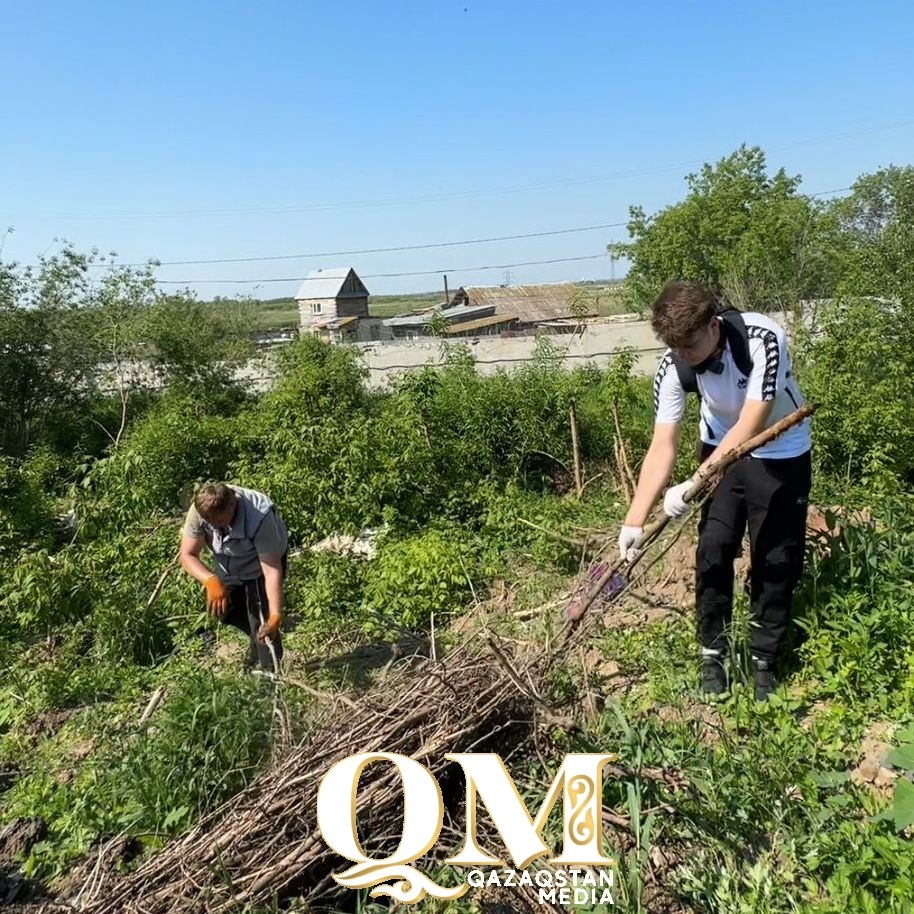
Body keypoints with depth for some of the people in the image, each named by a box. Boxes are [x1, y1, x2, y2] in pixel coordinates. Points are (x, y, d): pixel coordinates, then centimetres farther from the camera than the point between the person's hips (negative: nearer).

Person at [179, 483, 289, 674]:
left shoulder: (260, 518, -43)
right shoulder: (199, 510, -32)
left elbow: (271, 570, -40)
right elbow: (188, 555, -27)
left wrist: (275, 616, -47)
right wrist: (211, 580, -46)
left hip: (263, 559, -5)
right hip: (229, 564, 5)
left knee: (261, 620, -14)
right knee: (223, 611, 13)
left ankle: (270, 674, 5)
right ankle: (258, 641, 41)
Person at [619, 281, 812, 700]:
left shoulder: (763, 340, -34)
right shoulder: (672, 367, -23)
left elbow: (750, 426, -37)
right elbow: (663, 446, -24)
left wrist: (692, 486, -43)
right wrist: (635, 519, -30)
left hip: (781, 456, -2)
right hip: (721, 450, 3)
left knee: (775, 559, 1)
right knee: (713, 551, 0)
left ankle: (764, 660, 18)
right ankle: (713, 654, 16)